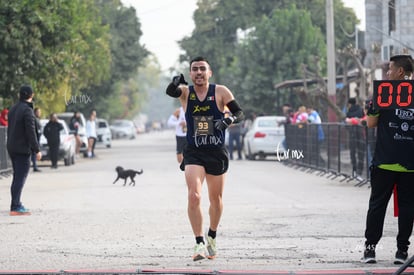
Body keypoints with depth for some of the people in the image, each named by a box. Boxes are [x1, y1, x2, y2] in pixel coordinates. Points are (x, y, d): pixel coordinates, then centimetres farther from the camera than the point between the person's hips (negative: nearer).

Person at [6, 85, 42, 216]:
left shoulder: (13, 109, 11)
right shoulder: (27, 111, -16)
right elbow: (31, 132, -19)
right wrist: (37, 150, -15)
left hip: (12, 149, 8)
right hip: (22, 149, -8)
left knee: (17, 177, 17)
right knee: (20, 178, -8)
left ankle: (17, 204, 23)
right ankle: (15, 207, -12)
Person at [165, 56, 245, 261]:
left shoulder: (220, 92, -4)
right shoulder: (186, 92, -3)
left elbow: (240, 113, -2)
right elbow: (171, 91, -24)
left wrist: (228, 120, -23)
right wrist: (176, 84, -46)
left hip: (217, 152, 1)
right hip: (193, 153, -1)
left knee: (216, 199, 13)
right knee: (194, 196, -17)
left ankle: (212, 237, 36)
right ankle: (199, 244, -13)